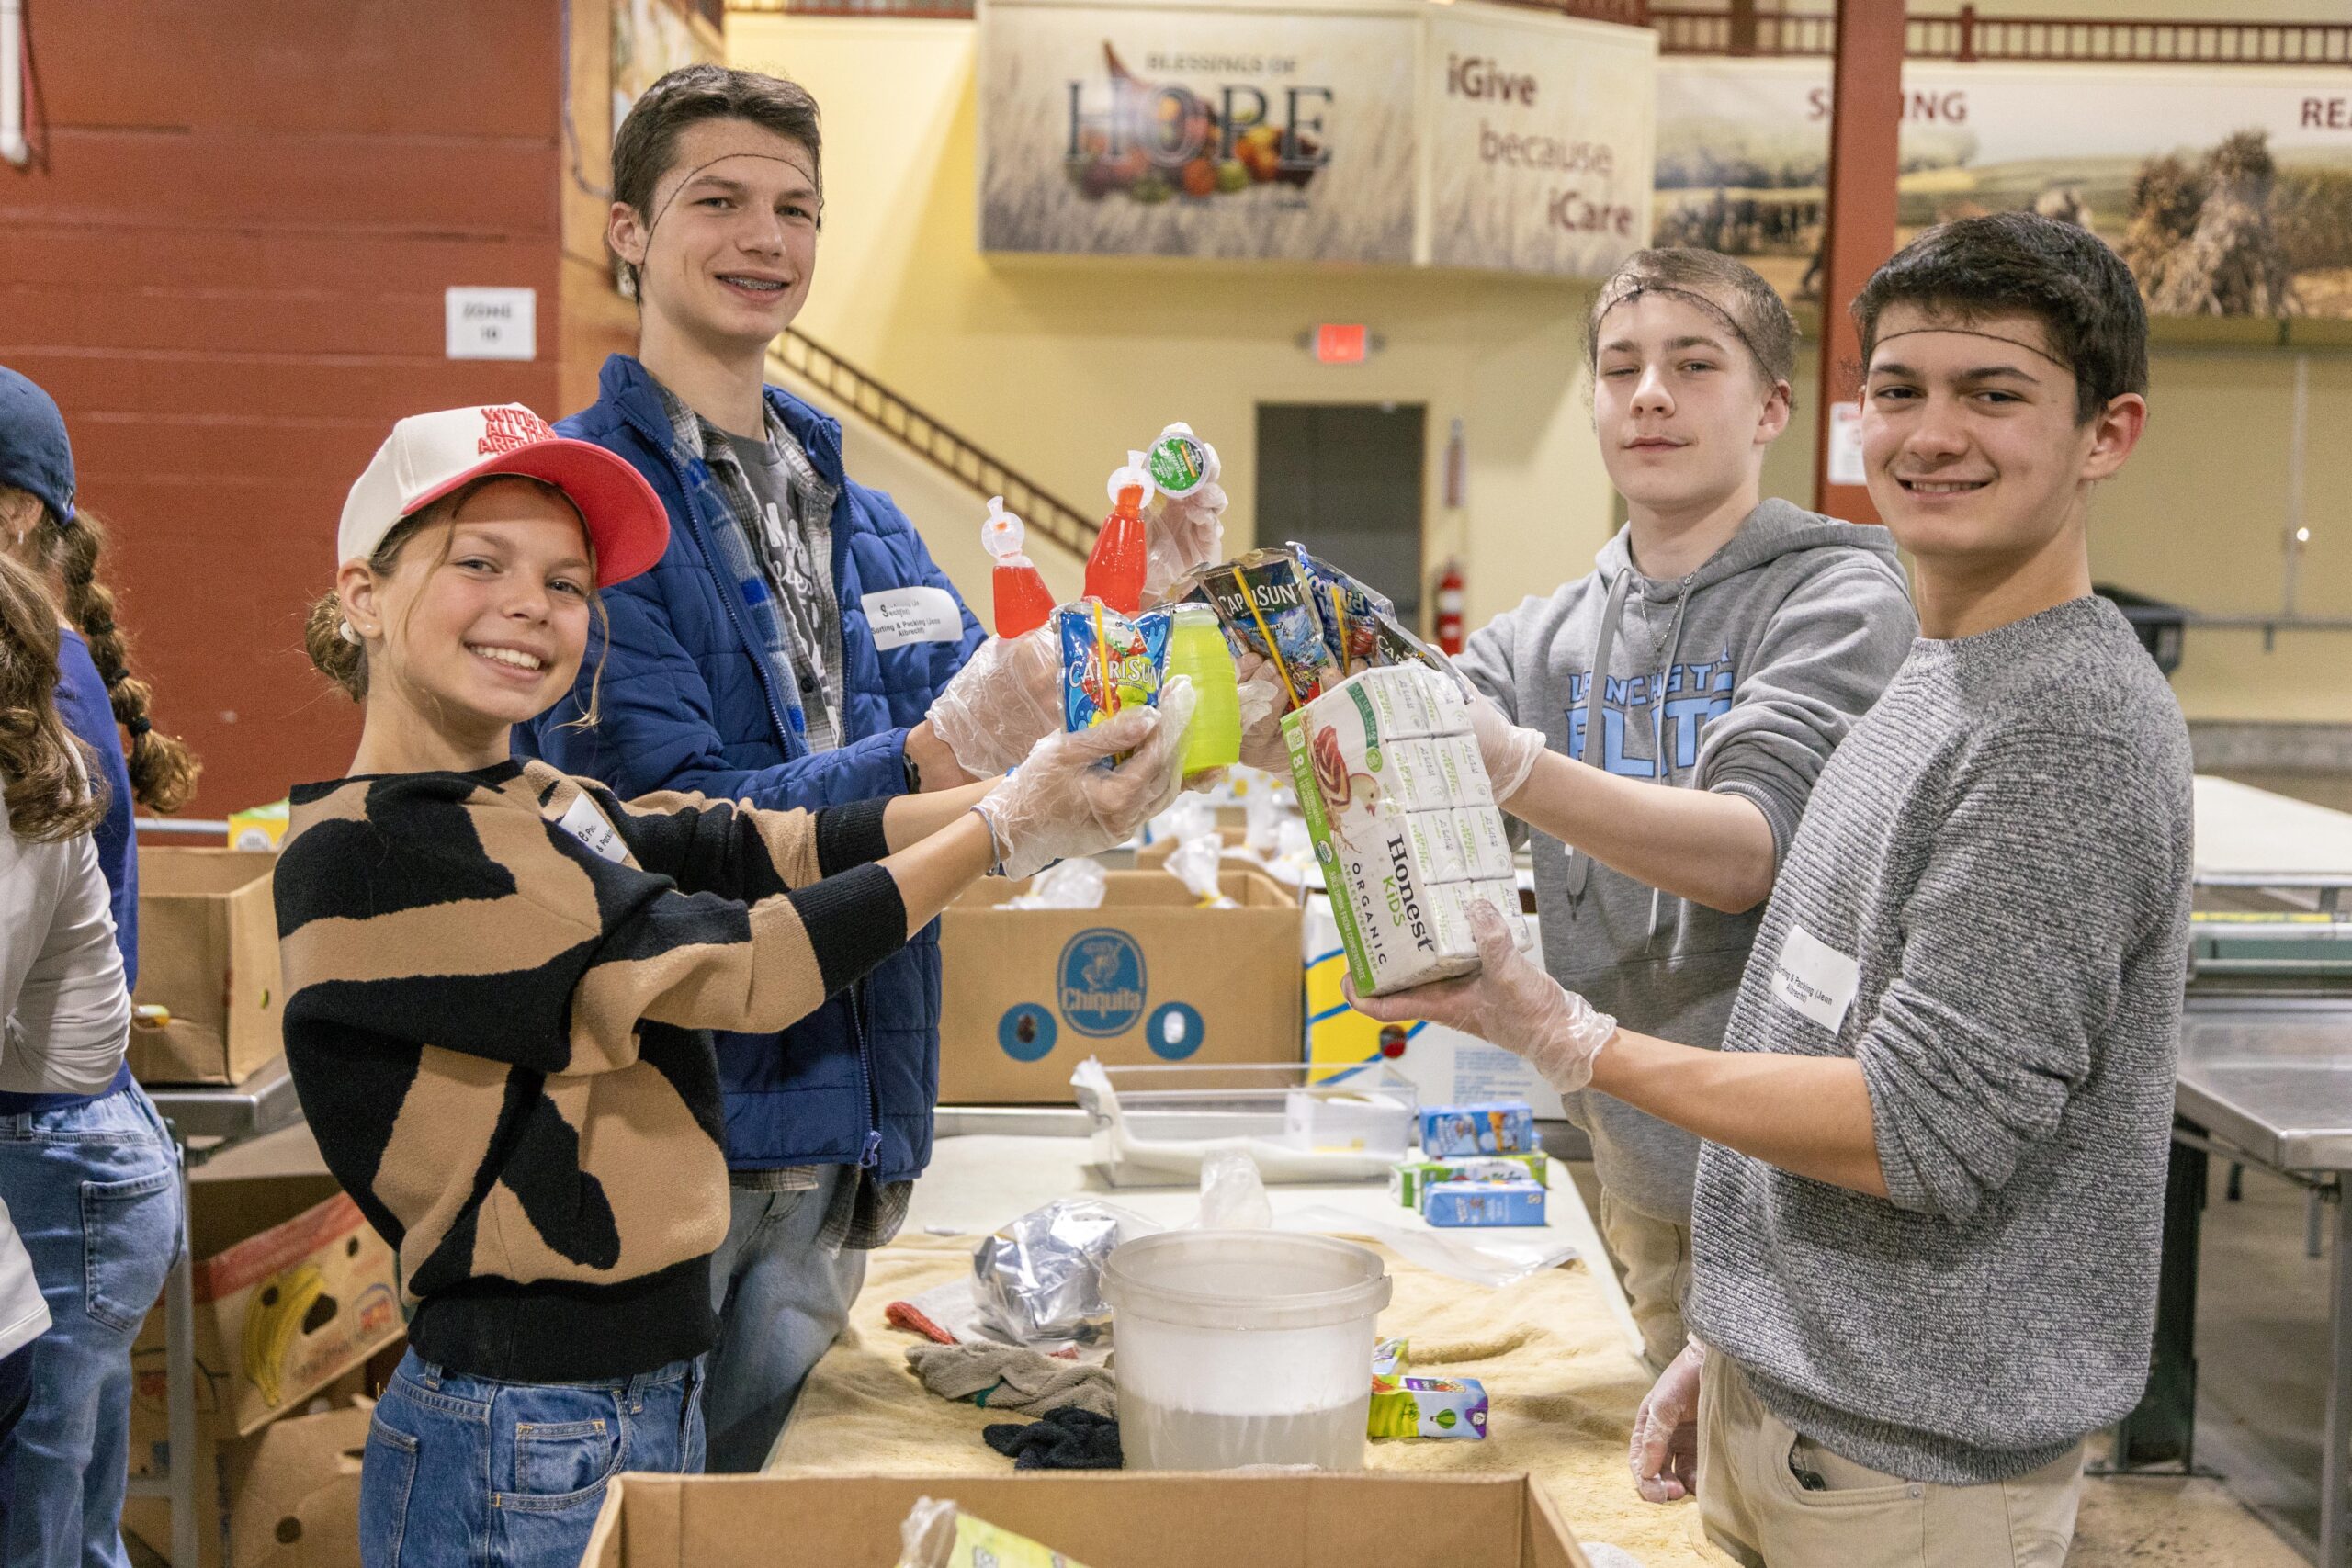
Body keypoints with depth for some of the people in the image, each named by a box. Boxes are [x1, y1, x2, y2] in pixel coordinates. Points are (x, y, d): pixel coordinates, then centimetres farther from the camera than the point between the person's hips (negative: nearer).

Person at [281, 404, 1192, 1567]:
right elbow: (727, 967, -20)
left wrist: (1033, 784, -14)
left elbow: (764, 848, -3)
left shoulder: (538, 807, 9)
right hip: (526, 1454, -8)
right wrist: (1006, 828, -17)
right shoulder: (370, 849, -17)